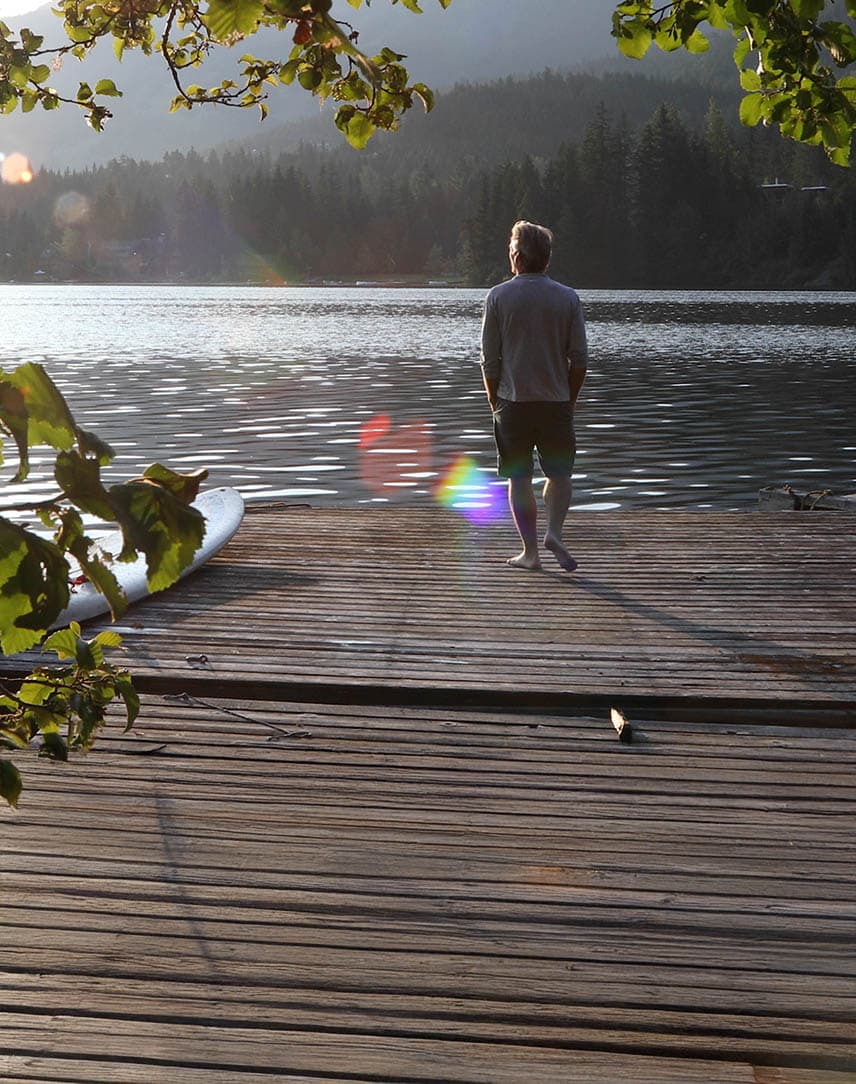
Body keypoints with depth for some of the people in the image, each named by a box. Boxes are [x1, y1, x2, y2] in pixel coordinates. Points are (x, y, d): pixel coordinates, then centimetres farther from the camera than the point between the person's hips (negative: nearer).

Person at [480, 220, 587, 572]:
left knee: (519, 479, 7)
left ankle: (530, 551, 8)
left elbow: (489, 360, -2)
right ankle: (554, 531, -7)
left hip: (513, 401, -1)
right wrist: (570, 400, 12)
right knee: (559, 473, 13)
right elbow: (579, 359, 0)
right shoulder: (568, 298, 0)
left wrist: (495, 402, 10)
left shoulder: (498, 297, -3)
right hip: (556, 401, 1)